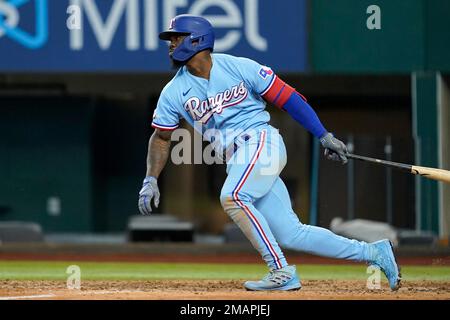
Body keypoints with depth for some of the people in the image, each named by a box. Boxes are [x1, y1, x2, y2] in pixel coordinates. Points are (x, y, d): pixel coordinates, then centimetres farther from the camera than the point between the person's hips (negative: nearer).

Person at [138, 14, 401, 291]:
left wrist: (324, 136, -4)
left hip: (262, 141, -5)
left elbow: (286, 97, -2)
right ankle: (373, 252, 10)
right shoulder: (174, 92, 6)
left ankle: (282, 273, -25)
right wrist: (151, 180, 1)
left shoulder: (239, 67, -6)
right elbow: (161, 137, 15)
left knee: (232, 197, -31)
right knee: (290, 235, -1)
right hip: (236, 160, 5)